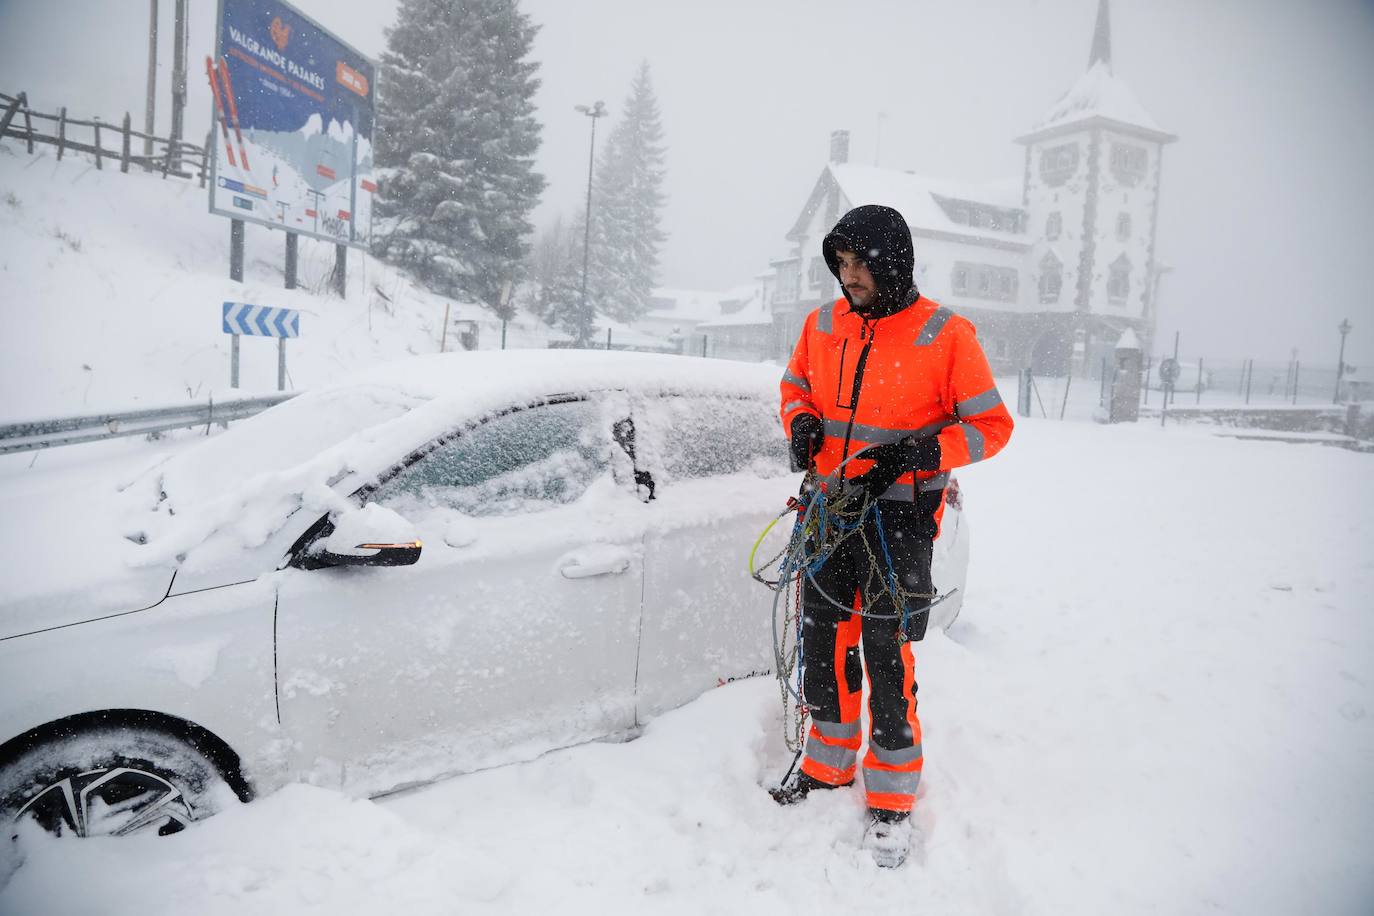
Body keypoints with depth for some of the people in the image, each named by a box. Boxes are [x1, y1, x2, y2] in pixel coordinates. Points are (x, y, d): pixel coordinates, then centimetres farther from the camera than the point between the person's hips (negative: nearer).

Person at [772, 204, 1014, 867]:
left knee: (886, 655, -2)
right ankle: (828, 764, 34)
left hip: (897, 515, -5)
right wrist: (801, 423, -3)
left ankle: (892, 797, 17)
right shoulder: (822, 325, 3)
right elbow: (794, 386, 20)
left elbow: (991, 425, -6)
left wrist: (918, 452, -21)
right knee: (822, 640, 13)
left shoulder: (944, 334, -10)